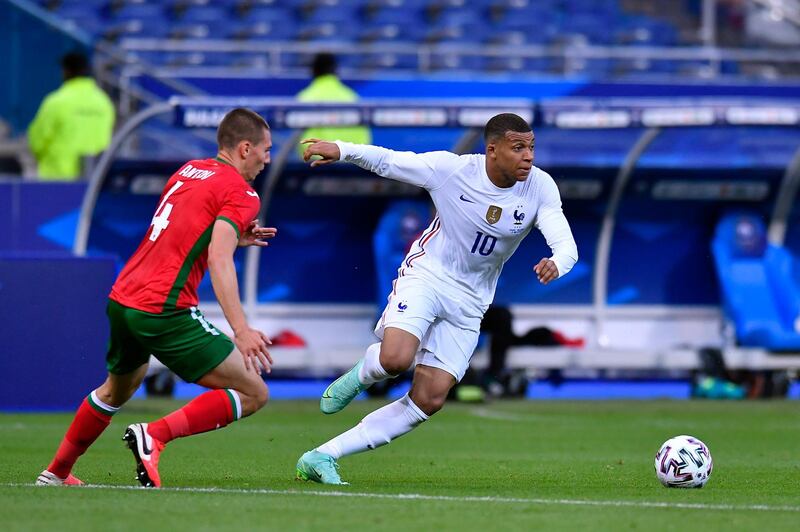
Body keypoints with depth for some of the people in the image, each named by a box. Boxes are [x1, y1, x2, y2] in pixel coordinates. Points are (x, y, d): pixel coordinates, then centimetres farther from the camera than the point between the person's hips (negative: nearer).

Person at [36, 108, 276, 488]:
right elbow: (218, 260, -21)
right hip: (164, 311, -9)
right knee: (253, 394, -5)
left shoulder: (187, 171, 18)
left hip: (121, 299, 9)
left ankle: (55, 474, 42)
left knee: (118, 388, 35)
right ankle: (154, 435, -16)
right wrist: (241, 330, -28)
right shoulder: (240, 193, -6)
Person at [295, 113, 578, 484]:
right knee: (396, 359, -31)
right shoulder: (450, 169, -16)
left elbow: (566, 245, -20)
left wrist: (555, 264, -44)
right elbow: (386, 161, -4)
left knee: (429, 401, -5)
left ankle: (323, 457, 2)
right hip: (425, 276, -3)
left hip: (468, 303, 3)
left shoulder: (540, 188, -11)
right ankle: (360, 375, 9)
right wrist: (341, 150, -20)